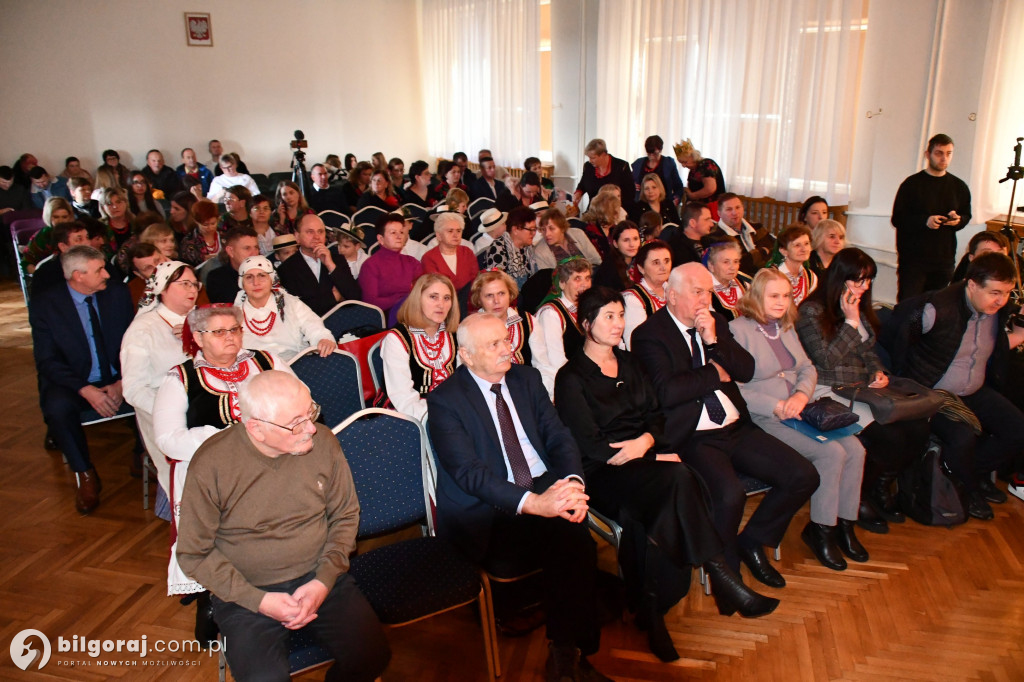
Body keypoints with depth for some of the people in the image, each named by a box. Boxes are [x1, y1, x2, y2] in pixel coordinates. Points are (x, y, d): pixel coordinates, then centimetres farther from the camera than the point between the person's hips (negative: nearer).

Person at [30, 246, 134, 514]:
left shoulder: (118, 294, 2)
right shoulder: (45, 305, -5)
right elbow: (47, 361, -9)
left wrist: (122, 383, -16)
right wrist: (86, 391, -24)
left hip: (119, 380, 2)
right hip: (73, 383, -1)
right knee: (57, 408, -34)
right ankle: (84, 475, -11)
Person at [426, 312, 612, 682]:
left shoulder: (526, 379, 12)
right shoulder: (444, 401, -5)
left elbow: (559, 437, 7)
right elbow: (469, 472, -16)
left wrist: (572, 482, -15)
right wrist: (534, 502, -29)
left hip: (547, 491, 5)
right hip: (487, 511, -5)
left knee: (575, 536, -27)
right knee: (569, 538, -29)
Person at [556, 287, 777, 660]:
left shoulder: (629, 363, 18)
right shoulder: (571, 377, -2)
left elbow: (656, 415, 14)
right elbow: (591, 445, -10)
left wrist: (645, 441, -10)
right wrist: (657, 457, -13)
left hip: (644, 457, 5)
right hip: (603, 473, -5)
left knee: (668, 505, -30)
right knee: (678, 478, -31)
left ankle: (650, 607, -21)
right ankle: (723, 580, -22)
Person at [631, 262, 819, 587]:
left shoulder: (715, 322, 15)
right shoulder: (649, 334, -7)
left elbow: (746, 370, 7)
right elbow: (667, 392, -20)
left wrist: (714, 340, -8)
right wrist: (715, 373, -7)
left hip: (737, 429, 7)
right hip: (693, 439, -7)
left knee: (804, 477, -5)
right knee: (730, 495, -31)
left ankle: (752, 542, 17)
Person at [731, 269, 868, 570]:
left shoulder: (786, 327, 18)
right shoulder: (738, 329, -8)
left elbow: (808, 368, 17)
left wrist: (802, 394, -6)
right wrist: (776, 407, -19)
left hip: (798, 410, 8)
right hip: (764, 418, -7)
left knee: (855, 449, -12)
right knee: (831, 452, -22)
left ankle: (844, 523, 6)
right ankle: (820, 530, -3)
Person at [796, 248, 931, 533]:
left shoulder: (861, 310, 17)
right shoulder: (812, 311, -8)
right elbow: (826, 360, -13)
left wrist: (878, 372, 4)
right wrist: (851, 323, -12)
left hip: (864, 389, 8)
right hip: (829, 392, -8)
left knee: (919, 429, -14)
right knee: (889, 438, -25)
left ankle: (880, 486, 9)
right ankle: (859, 496, 1)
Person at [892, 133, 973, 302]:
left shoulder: (959, 186, 12)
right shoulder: (912, 184, 0)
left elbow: (967, 216, 20)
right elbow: (897, 219, -4)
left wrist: (958, 220, -4)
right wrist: (924, 221, -20)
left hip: (944, 260, 4)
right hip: (913, 258, -4)